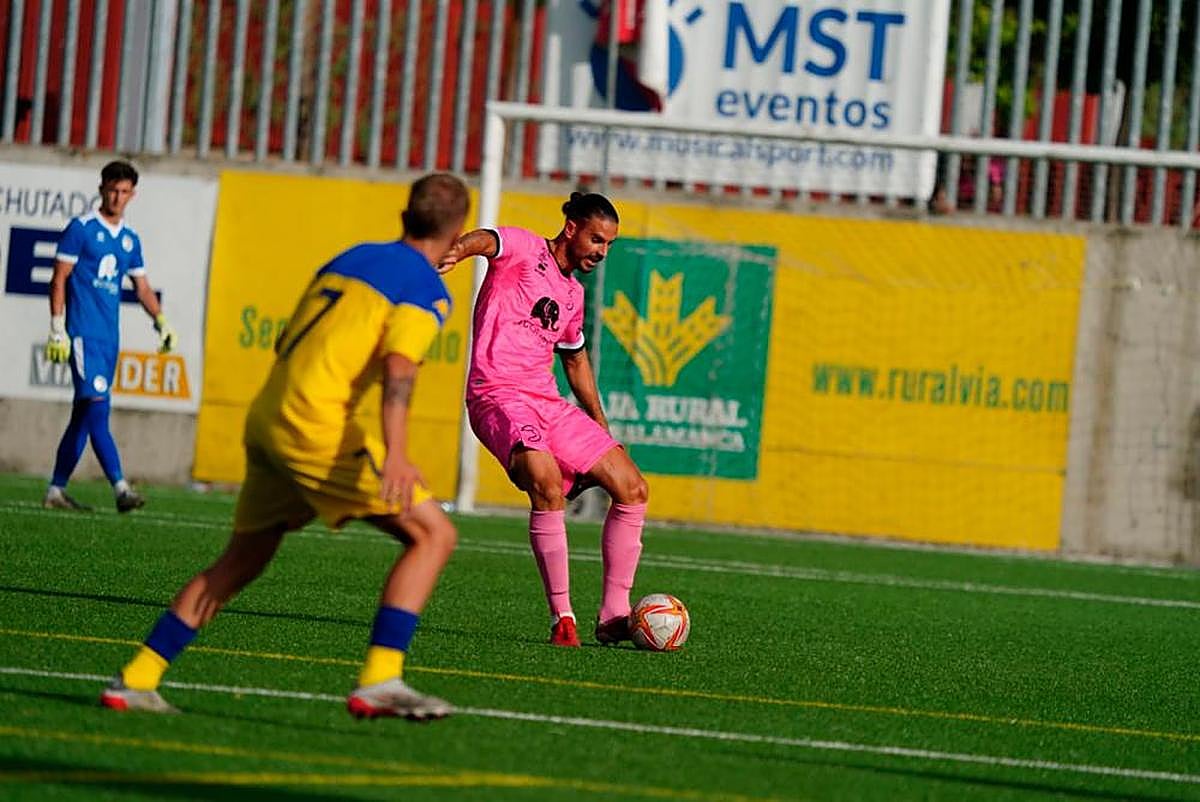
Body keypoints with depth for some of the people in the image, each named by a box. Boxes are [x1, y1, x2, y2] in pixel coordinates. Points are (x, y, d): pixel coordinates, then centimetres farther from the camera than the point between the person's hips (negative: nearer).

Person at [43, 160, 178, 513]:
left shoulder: (130, 240, 17)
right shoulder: (81, 229, -2)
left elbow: (142, 288, 23)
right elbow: (59, 278, -4)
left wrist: (161, 322, 8)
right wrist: (57, 329, -11)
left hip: (110, 337, 7)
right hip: (83, 334, -7)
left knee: (84, 415, 8)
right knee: (97, 406, -16)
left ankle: (56, 490, 14)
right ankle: (121, 488, -25)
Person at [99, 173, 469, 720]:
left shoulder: (349, 259, 22)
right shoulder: (427, 291, -2)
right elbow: (397, 367, -20)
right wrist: (394, 455, -31)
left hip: (269, 417, 8)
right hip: (325, 429, -8)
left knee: (243, 558, 19)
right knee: (433, 534, -5)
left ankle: (136, 679, 17)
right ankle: (378, 680, -18)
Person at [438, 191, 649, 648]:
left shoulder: (572, 292, 20)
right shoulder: (524, 250, -2)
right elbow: (486, 240, -25)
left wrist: (602, 431, 34)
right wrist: (457, 251, -50)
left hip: (549, 405, 9)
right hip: (499, 397, -9)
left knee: (632, 488, 2)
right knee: (546, 481, -33)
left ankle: (613, 615, 6)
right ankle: (561, 616, -25)